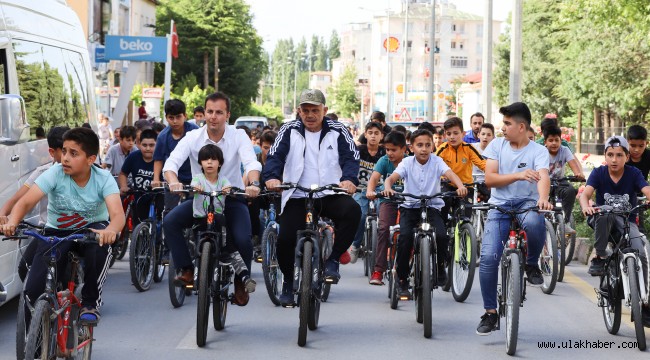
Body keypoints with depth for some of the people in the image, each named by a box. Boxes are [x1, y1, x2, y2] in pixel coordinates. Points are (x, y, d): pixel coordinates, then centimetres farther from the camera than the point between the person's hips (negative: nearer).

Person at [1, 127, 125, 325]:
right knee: (33, 293, -20)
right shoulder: (55, 173, -18)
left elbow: (118, 214, -33)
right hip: (57, 232, 0)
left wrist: (110, 231, -58)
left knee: (100, 243, -39)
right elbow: (25, 202, -27)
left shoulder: (103, 178, -18)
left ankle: (91, 303, -16)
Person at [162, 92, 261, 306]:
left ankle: (241, 280, 4)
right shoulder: (193, 138, -6)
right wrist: (173, 181, -43)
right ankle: (187, 270, -10)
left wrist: (253, 183, -45)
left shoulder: (238, 136, -7)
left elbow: (251, 162, -22)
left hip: (232, 198, -2)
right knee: (170, 222, -23)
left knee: (243, 240, -25)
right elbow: (172, 161, -19)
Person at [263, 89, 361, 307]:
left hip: (330, 195, 0)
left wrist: (349, 179, -26)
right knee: (285, 239, -18)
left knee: (352, 211, -31)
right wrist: (272, 177, -26)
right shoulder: (289, 131, 6)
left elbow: (351, 157, -4)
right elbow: (275, 156, -5)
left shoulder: (337, 131, 6)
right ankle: (288, 283, 11)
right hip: (297, 197, 0)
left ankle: (333, 259, -11)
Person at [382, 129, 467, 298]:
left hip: (432, 206, 0)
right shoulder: (407, 163, -3)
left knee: (442, 236, -24)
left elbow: (450, 174, -20)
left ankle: (439, 267, 7)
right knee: (405, 236, -25)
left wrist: (460, 186, -41)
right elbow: (391, 177, -16)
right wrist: (388, 188, -40)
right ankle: (402, 280, -9)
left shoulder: (436, 161, -3)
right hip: (409, 206, 0)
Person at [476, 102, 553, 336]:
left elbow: (543, 177, -22)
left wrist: (543, 198, -43)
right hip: (500, 206, 2)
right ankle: (490, 312, -1)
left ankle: (532, 264, -8)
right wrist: (519, 175, -18)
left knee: (534, 223, -40)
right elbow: (489, 178, -4)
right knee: (488, 256, -16)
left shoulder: (538, 151, -3)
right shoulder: (497, 145, 4)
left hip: (527, 203, -2)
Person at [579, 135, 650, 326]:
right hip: (605, 221, 0)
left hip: (627, 222, 0)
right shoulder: (599, 173, -7)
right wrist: (585, 206, -47)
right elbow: (586, 193, -22)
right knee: (604, 214, -38)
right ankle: (599, 258, -23)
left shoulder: (633, 173, -8)